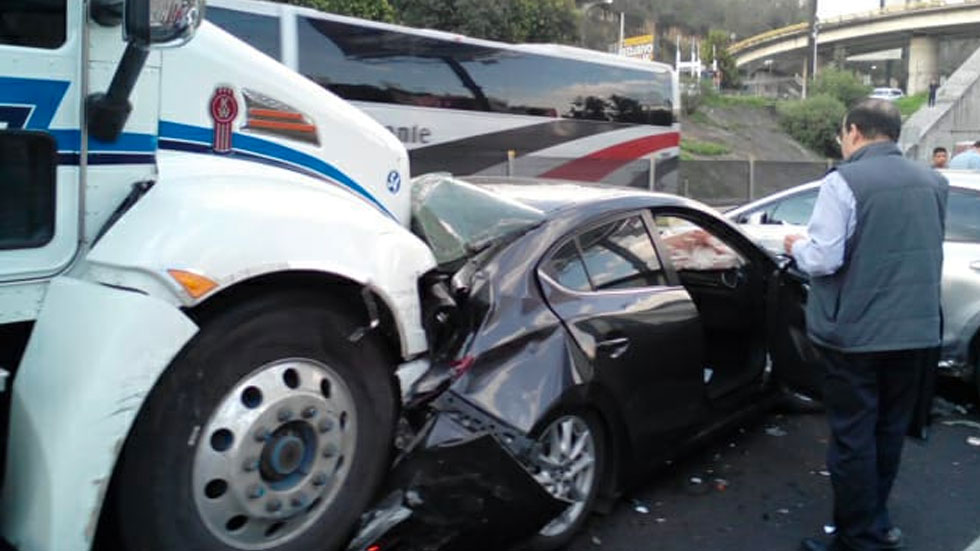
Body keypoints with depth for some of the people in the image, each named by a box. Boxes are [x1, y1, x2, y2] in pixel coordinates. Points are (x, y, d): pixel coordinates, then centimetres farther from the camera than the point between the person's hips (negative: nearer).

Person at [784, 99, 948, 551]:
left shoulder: (844, 182, -14)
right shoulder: (933, 182, 7)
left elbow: (822, 259, -18)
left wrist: (796, 246, 1)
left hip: (856, 333, -6)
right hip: (917, 331, 6)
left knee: (853, 438, 5)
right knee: (890, 432, 19)